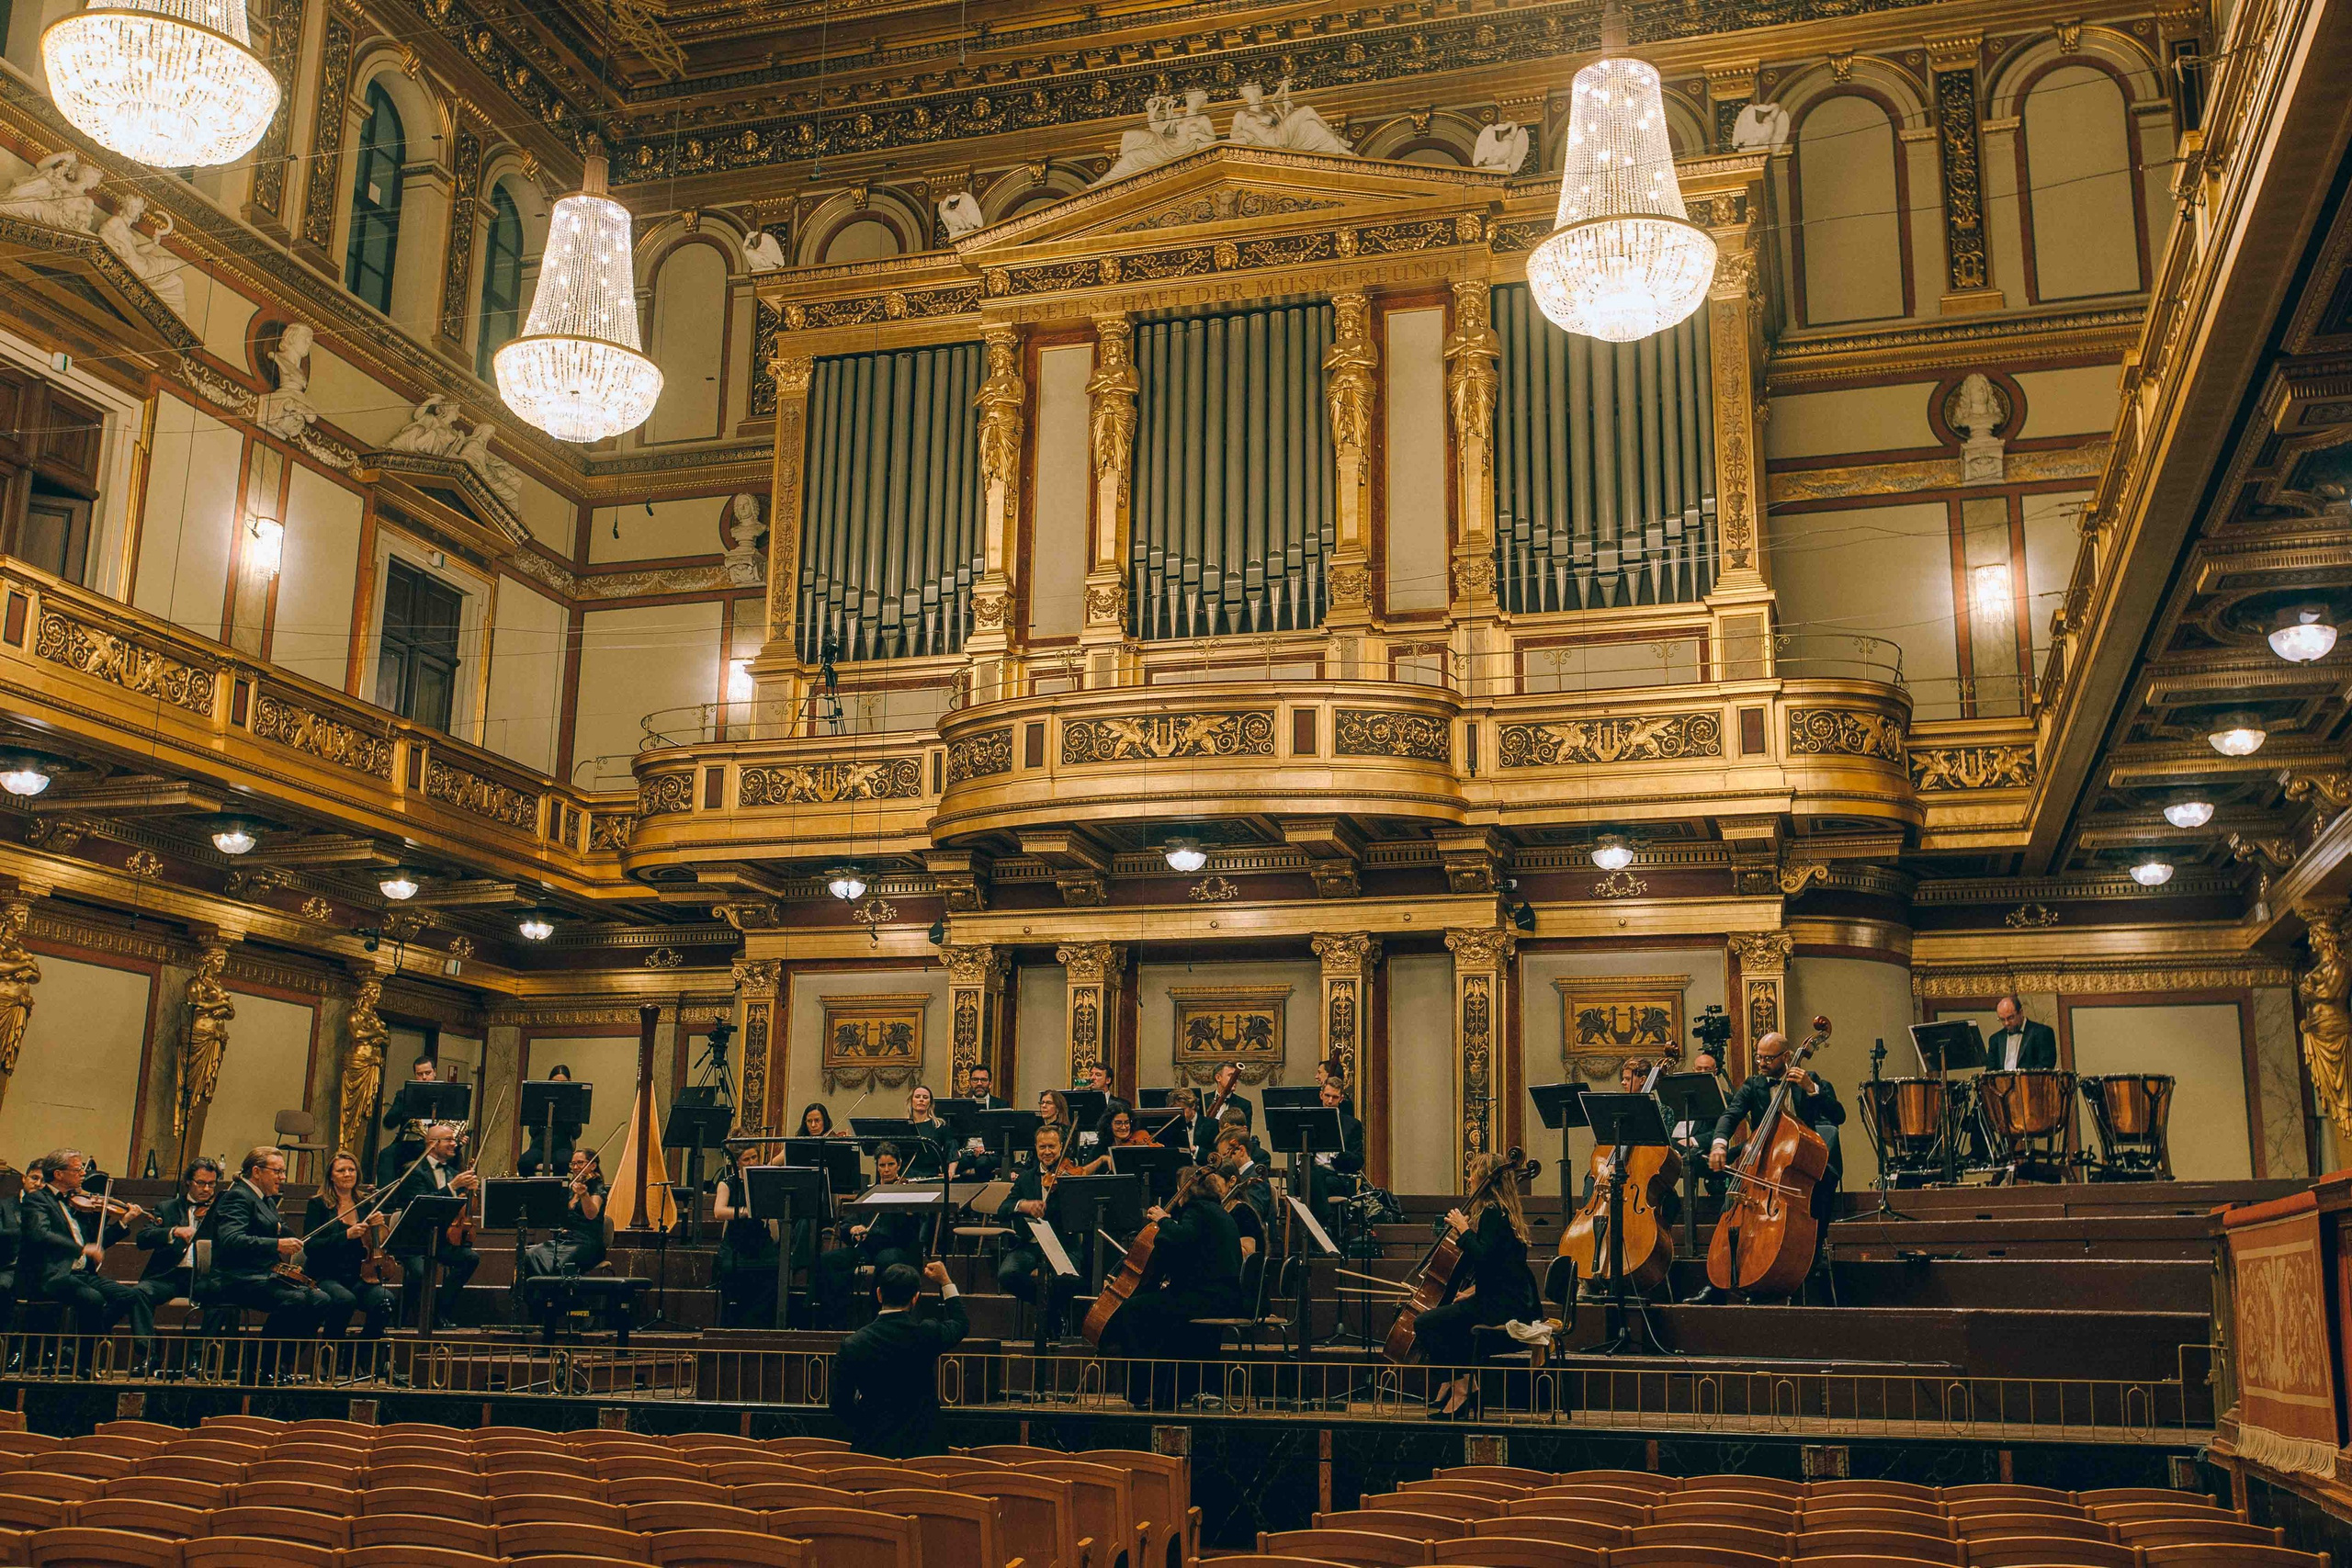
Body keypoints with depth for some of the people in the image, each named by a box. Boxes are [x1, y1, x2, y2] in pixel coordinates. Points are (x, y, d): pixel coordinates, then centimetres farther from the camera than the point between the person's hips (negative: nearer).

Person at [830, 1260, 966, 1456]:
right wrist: (945, 1282, 23)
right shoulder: (927, 1333, -11)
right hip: (922, 1445, 0)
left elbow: (840, 1405, -3)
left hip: (871, 1445, 1)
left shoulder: (851, 1346, -9)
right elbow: (960, 1324, 13)